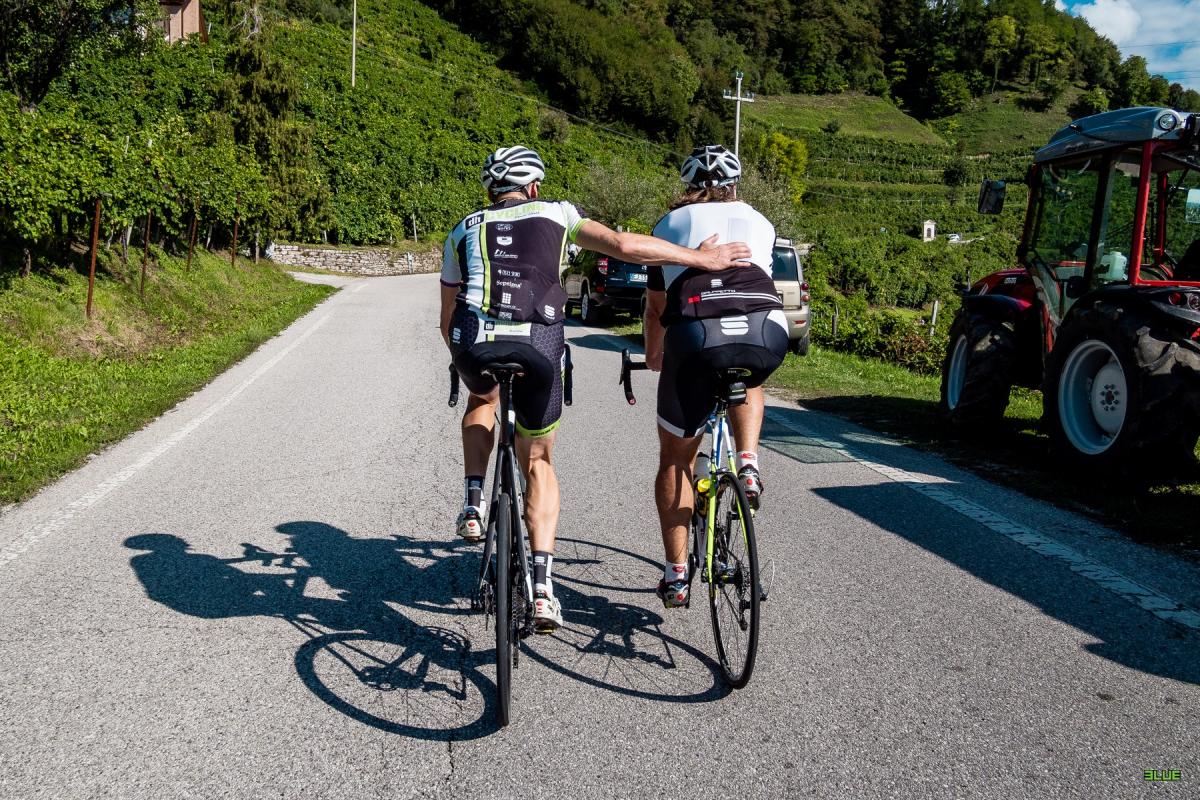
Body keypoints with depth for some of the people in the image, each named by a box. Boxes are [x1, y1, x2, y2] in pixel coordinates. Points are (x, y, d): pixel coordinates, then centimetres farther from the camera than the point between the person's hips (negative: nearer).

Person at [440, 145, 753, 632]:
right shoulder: (556, 214, 19)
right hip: (540, 346, -1)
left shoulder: (464, 230, 25)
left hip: (477, 341, 1)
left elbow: (448, 319, 26)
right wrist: (701, 258, 11)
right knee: (538, 462, 18)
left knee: (481, 401, 39)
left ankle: (474, 503, 23)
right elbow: (623, 245, 3)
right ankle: (542, 585, 8)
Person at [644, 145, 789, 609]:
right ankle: (748, 463, 15)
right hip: (765, 333, 1)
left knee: (675, 459, 18)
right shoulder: (758, 222, 29)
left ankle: (676, 578, 18)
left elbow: (655, 308, 33)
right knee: (747, 378, 39)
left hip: (694, 337, -1)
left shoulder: (669, 225, 27)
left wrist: (653, 357, 51)